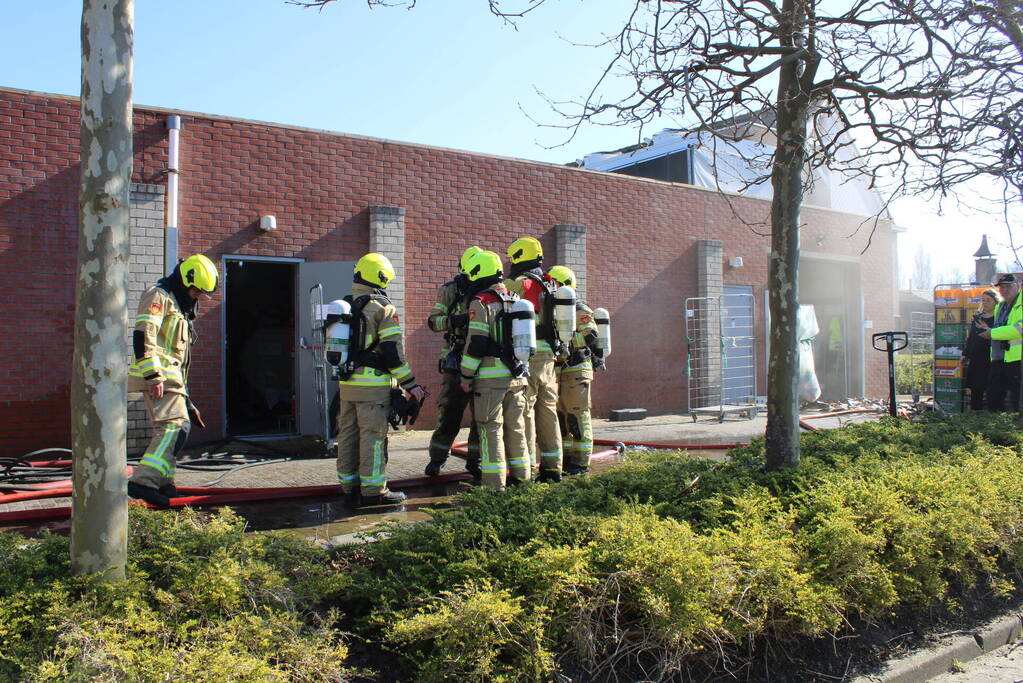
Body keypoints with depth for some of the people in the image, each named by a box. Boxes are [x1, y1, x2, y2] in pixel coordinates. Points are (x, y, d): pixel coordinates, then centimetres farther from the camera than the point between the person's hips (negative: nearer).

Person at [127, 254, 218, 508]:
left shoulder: (180, 307, 27)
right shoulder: (158, 296, -4)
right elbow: (142, 336, -18)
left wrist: (186, 400, 28)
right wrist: (153, 375, -25)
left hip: (170, 378, 10)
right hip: (159, 378, -10)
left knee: (179, 427, 15)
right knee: (174, 426, -19)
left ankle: (162, 482, 24)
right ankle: (143, 481, -26)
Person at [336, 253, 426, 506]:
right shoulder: (382, 308, -9)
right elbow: (393, 350, -13)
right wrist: (409, 383, -9)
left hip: (347, 382, 7)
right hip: (373, 384, -7)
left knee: (348, 435, 12)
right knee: (373, 436, -2)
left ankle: (349, 486, 20)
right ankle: (373, 490, 1)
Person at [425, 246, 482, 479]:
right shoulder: (451, 290, 0)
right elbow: (433, 321, -5)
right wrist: (453, 320, -23)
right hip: (457, 361, -3)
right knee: (449, 413, 1)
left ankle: (475, 460, 20)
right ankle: (437, 458, 16)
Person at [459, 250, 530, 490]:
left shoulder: (481, 302, -10)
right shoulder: (515, 300, 14)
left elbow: (476, 343, -15)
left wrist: (467, 376, -7)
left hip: (490, 377, -7)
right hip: (517, 376, 7)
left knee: (491, 430, -2)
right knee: (516, 429, 14)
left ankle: (494, 484, -2)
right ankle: (521, 478, 21)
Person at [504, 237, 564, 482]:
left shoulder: (521, 283, -8)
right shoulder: (549, 284, 16)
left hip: (527, 356, -8)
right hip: (548, 355, 8)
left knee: (524, 412, -3)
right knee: (548, 411, 12)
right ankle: (553, 467, 17)